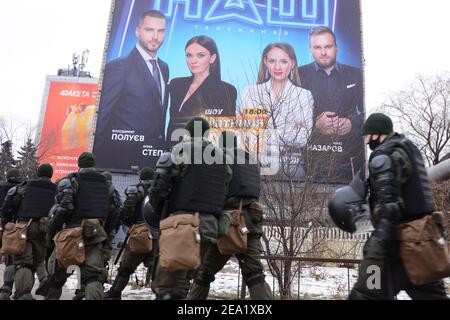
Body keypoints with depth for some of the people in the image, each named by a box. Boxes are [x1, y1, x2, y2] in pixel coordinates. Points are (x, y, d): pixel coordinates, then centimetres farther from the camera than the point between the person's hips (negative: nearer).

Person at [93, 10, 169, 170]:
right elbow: (102, 116, -10)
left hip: (155, 155, 6)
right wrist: (99, 159, -9)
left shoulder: (164, 67, 12)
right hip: (124, 156, -6)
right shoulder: (118, 67, -10)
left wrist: (162, 145, 8)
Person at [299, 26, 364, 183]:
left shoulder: (356, 75, 12)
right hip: (311, 154, -1)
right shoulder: (298, 75, 6)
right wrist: (315, 124, -13)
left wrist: (352, 123, -10)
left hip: (349, 154, 2)